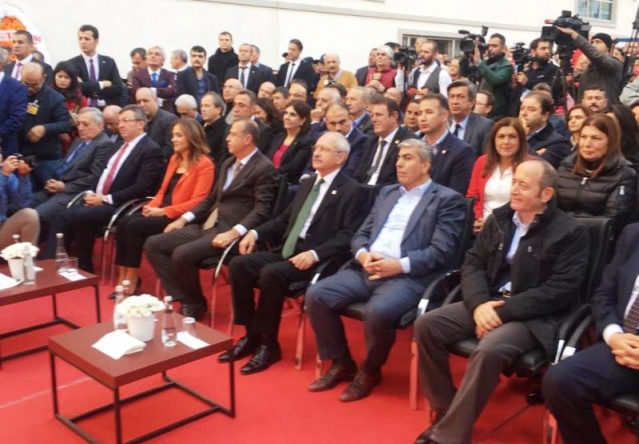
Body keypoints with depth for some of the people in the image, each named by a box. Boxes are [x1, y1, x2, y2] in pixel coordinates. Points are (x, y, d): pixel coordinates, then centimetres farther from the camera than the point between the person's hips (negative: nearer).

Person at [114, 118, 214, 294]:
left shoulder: (204, 165, -9)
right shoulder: (175, 158, 17)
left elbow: (197, 202, -15)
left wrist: (163, 211, -18)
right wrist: (152, 205, -1)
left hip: (178, 217, -8)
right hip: (161, 211, 8)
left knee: (135, 226, -24)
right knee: (123, 222, -16)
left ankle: (132, 281, -12)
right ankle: (123, 278, -14)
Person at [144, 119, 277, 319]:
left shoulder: (264, 168, -8)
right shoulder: (228, 163, 20)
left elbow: (261, 210, -16)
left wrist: (233, 233, -27)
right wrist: (184, 218, 11)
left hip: (228, 230, -9)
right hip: (206, 225, 9)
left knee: (182, 254, -28)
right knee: (153, 244, -2)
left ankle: (196, 304, -2)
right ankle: (184, 300, -4)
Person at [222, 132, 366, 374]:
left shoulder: (351, 190, -4)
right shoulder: (307, 183, 20)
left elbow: (347, 236, -13)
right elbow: (285, 219, 23)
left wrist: (314, 254, -26)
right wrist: (256, 233, 6)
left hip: (316, 260, -8)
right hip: (285, 250, 8)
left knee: (271, 273, -31)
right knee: (239, 264, -11)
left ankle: (268, 343, -14)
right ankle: (251, 334, -2)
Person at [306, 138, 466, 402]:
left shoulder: (447, 200, 2)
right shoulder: (387, 193, 22)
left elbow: (441, 252, -8)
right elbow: (361, 234, 19)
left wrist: (399, 265, -18)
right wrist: (363, 254, -5)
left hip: (409, 277, -6)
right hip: (366, 270, 6)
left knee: (377, 311, -35)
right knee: (316, 295, -13)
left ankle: (370, 371, -4)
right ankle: (341, 363, 6)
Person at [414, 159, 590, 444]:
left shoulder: (570, 232, -7)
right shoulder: (499, 219, 11)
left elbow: (560, 290, -15)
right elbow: (473, 263, 7)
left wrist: (504, 311, -20)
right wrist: (479, 303, -14)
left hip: (534, 316, -6)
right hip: (487, 303, 6)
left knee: (488, 350, -34)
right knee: (426, 325, -13)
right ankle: (445, 411, 0)